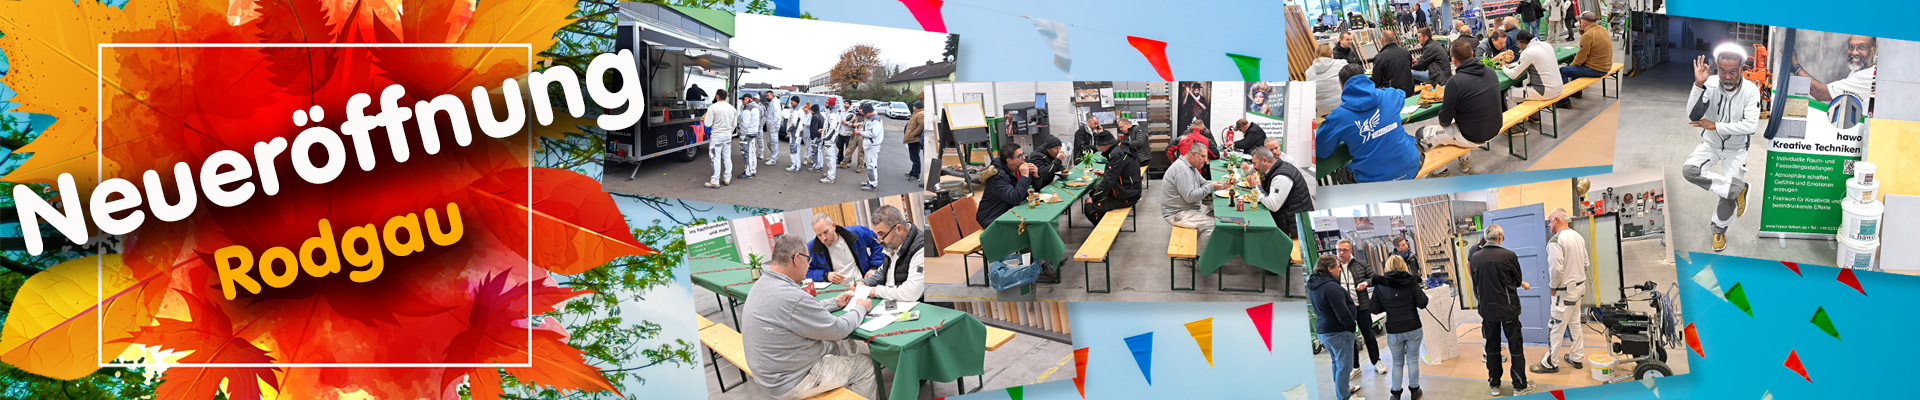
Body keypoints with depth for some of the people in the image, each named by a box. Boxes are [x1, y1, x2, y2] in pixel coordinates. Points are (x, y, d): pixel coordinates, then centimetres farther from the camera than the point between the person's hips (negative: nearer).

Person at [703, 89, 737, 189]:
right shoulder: (732, 108, 4)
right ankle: (727, 179, 20)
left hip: (716, 136, -5)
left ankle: (715, 182, -1)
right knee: (727, 158, 14)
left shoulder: (712, 107, -14)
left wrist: (704, 119, 7)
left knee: (716, 159, -2)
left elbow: (708, 124, -15)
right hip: (728, 136, 5)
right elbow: (734, 124, 9)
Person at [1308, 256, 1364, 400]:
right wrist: (1352, 326, -9)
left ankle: (1343, 387, 41)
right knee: (1344, 365, 0)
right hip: (1338, 332, -10)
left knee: (1337, 361, 25)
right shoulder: (1331, 288, -24)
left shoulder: (1313, 286, 6)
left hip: (1322, 330, 10)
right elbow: (1342, 313, -25)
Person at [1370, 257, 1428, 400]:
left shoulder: (1379, 286, -4)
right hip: (1413, 329, 0)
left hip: (1394, 332, 0)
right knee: (1413, 360, 14)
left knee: (1397, 363, 14)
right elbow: (1422, 304, -9)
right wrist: (1423, 293, 10)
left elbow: (1375, 309, -3)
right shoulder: (1411, 282, -7)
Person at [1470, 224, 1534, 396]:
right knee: (1516, 348, 6)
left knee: (1492, 348, 14)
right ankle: (1520, 386, 11)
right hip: (1508, 309, -3)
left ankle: (1494, 385, 21)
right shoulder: (1508, 256, -14)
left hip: (1487, 309, 4)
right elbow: (1518, 281, -1)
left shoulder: (1475, 258, -3)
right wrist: (1524, 284, 22)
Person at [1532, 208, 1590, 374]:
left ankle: (1550, 363, 5)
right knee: (1575, 324, 19)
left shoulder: (1556, 241, -21)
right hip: (1579, 286, 9)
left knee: (1556, 328, -1)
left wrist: (1552, 287, -10)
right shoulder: (1578, 237, 8)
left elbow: (1556, 269, -25)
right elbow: (1585, 263, 14)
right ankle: (1576, 358, 28)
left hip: (1564, 291, -9)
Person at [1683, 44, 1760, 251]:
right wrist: (1698, 85, -39)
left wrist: (1715, 126, -29)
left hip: (1736, 148, -1)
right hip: (1711, 143, 1)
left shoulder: (1750, 90, -21)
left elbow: (1750, 125, -27)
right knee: (1688, 170, -26)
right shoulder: (1710, 84, -19)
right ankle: (1737, 188, -14)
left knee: (1729, 196, -5)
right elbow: (1693, 116, -27)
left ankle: (1719, 230, 24)